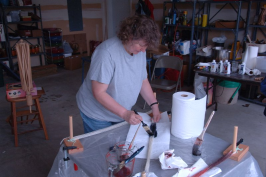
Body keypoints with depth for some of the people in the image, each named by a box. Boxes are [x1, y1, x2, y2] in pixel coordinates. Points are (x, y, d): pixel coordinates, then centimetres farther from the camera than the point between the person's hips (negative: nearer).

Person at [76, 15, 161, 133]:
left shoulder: (140, 51, -5)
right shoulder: (107, 53, -28)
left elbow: (143, 80, 5)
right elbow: (99, 92, -27)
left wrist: (154, 105, -6)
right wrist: (124, 113, -32)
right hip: (97, 116, -6)